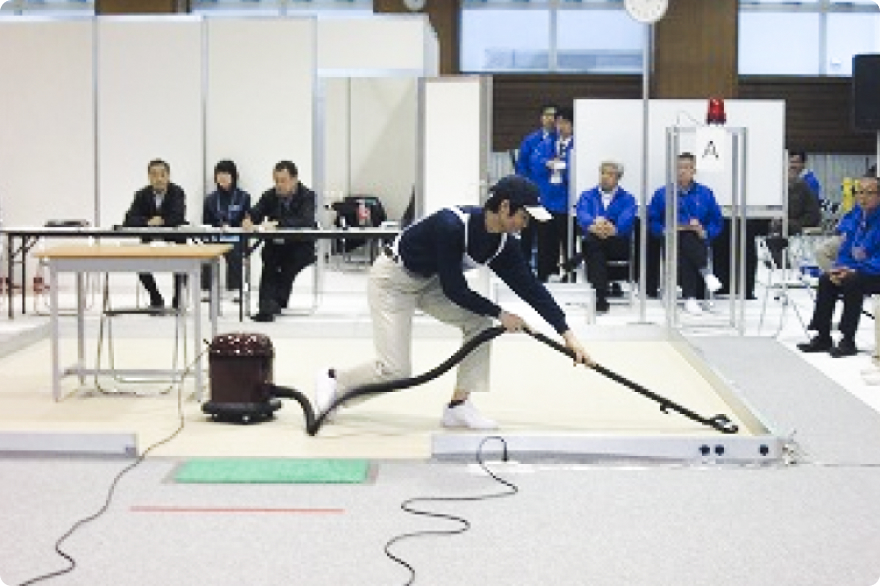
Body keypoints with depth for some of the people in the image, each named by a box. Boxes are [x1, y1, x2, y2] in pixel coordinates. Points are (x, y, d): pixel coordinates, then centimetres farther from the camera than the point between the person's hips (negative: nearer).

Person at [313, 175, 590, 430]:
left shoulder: (504, 242, -12)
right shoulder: (452, 226, -34)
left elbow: (529, 286, -10)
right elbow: (453, 289, -28)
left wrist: (566, 333, -14)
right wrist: (499, 313, -20)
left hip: (429, 282, 8)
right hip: (392, 279, -8)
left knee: (479, 323, -8)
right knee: (395, 371, -12)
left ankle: (458, 407, 0)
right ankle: (334, 379, 14)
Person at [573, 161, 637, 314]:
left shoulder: (627, 198, 13)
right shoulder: (587, 196, 18)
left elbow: (626, 220, -9)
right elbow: (582, 215, -5)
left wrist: (614, 229, -34)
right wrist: (593, 226, -31)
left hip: (619, 245, -1)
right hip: (594, 243, 1)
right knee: (592, 244, -36)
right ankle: (600, 299, -44)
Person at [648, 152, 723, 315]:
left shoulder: (705, 193, 17)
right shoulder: (662, 194, 16)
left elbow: (716, 222, 14)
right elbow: (652, 221, 11)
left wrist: (705, 232, -6)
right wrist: (664, 230, -8)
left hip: (697, 241, 0)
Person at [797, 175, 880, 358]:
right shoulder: (858, 217, 10)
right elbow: (845, 250, 14)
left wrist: (855, 270, -26)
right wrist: (840, 268, -6)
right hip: (853, 271, 8)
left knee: (853, 282, -31)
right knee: (826, 279, -8)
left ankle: (848, 341, -24)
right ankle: (823, 338, -5)